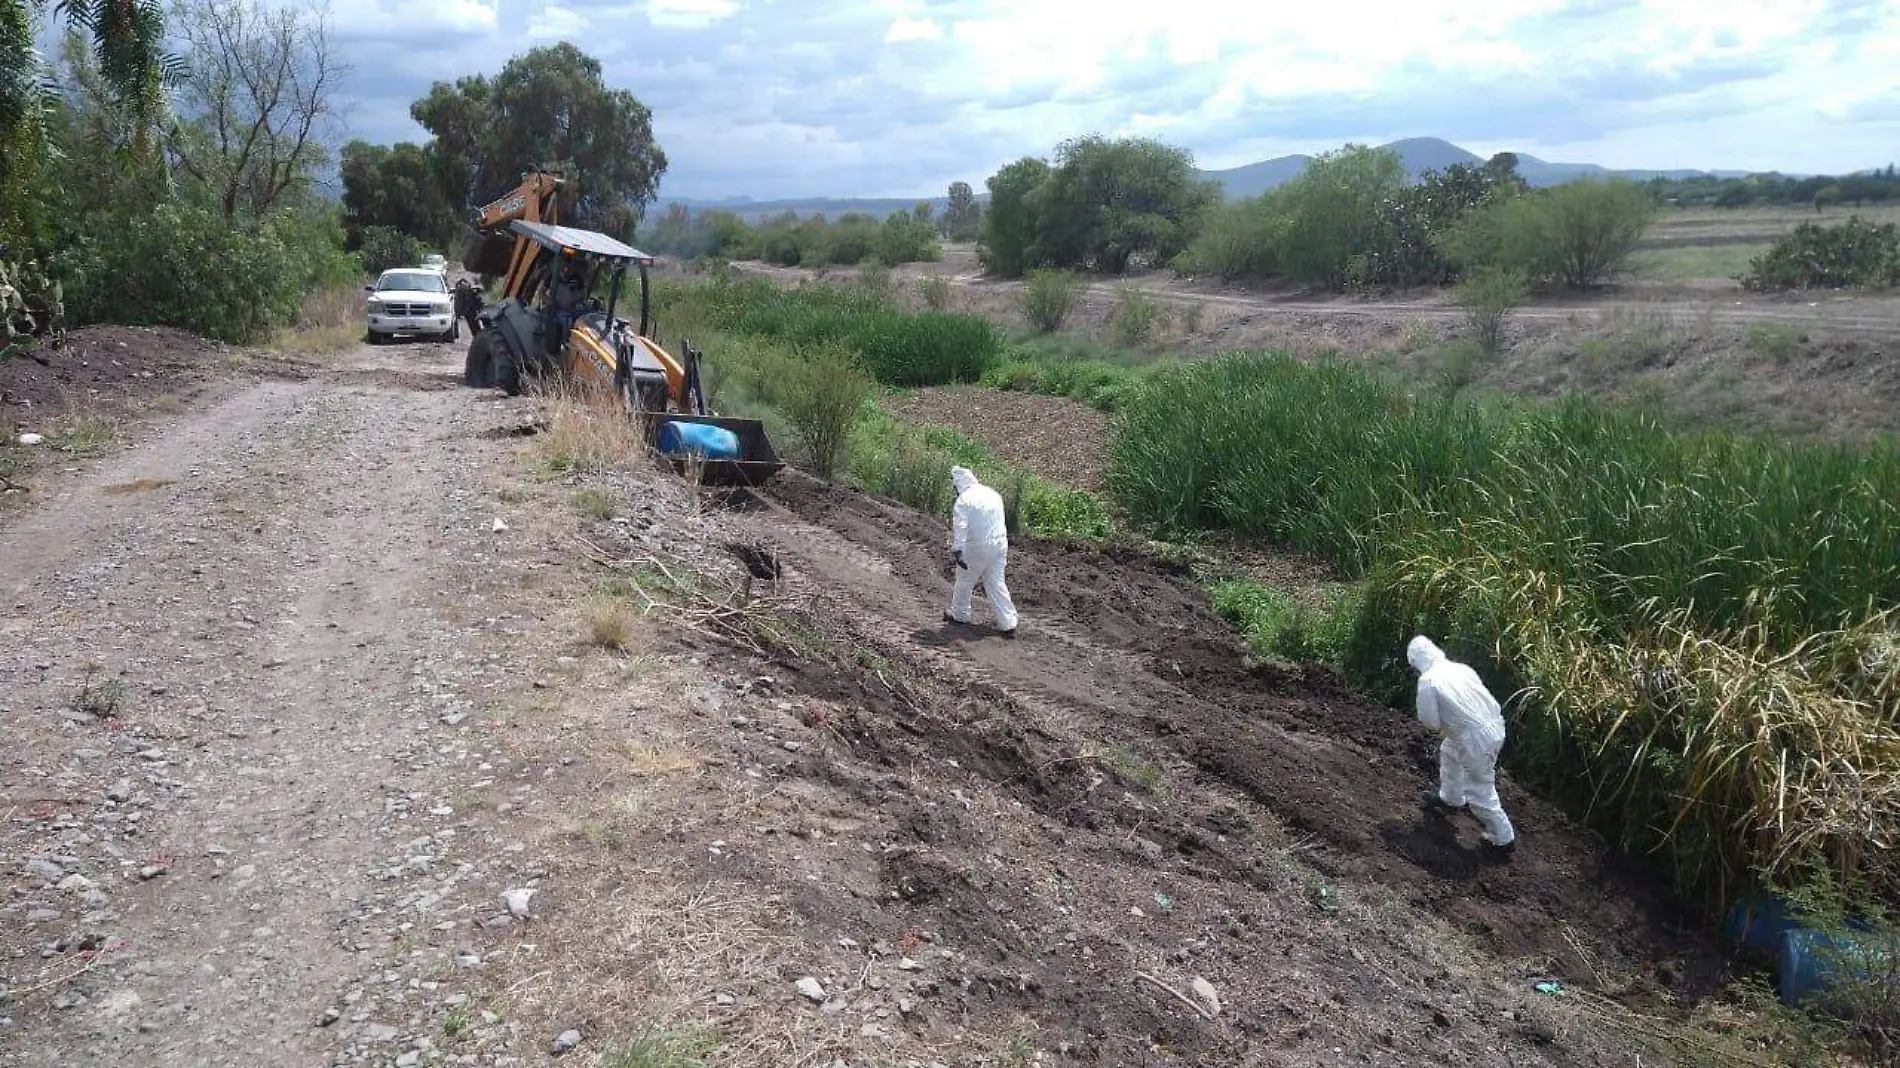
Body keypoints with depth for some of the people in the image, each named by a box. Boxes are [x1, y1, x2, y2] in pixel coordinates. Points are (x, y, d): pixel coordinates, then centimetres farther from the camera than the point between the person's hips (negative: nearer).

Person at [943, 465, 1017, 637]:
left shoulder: (964, 499, -13)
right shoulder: (993, 494, 9)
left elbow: (959, 527, -23)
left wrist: (957, 551, -29)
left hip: (976, 548, -6)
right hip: (999, 545, 6)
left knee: (964, 582, 15)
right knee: (996, 583, 11)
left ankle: (959, 615, 32)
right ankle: (1008, 624, 7)